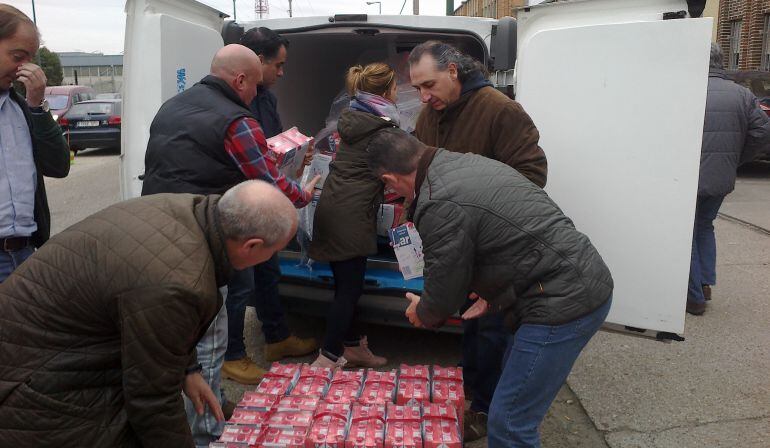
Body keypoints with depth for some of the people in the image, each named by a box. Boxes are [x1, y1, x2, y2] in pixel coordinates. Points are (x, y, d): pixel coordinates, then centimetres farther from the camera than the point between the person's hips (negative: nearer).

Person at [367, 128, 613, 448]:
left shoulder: (439, 206, -21)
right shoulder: (467, 161, 10)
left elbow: (443, 295, -9)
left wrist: (422, 313, 14)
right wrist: (493, 295, 26)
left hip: (564, 302, -10)